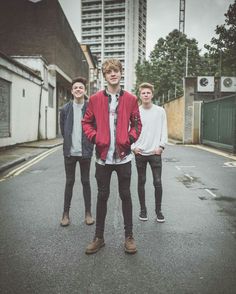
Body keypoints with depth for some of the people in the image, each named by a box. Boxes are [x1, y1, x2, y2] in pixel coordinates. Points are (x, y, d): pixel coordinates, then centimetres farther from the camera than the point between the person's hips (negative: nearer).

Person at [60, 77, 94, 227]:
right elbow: (63, 129, 10)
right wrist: (69, 142, 8)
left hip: (85, 152, -1)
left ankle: (88, 213, 19)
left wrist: (88, 144, 0)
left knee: (86, 181, 9)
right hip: (70, 152, 2)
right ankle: (66, 213, 19)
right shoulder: (65, 109, 2)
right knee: (69, 182, 9)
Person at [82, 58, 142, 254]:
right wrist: (94, 137, -6)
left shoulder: (131, 99, 3)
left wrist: (130, 138, -7)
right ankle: (99, 237, 23)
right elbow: (87, 122, 9)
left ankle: (129, 236, 22)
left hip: (123, 156, 0)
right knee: (102, 196, 10)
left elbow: (137, 124, 9)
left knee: (125, 195, 9)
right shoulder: (95, 99, 3)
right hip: (103, 156, 1)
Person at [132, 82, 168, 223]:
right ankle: (143, 209, 21)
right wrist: (133, 146, -5)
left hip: (155, 153, 0)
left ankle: (158, 210, 14)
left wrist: (161, 146, -6)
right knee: (141, 182, 8)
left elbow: (164, 131, 4)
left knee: (158, 182, -1)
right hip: (140, 153, 1)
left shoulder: (160, 111, 3)